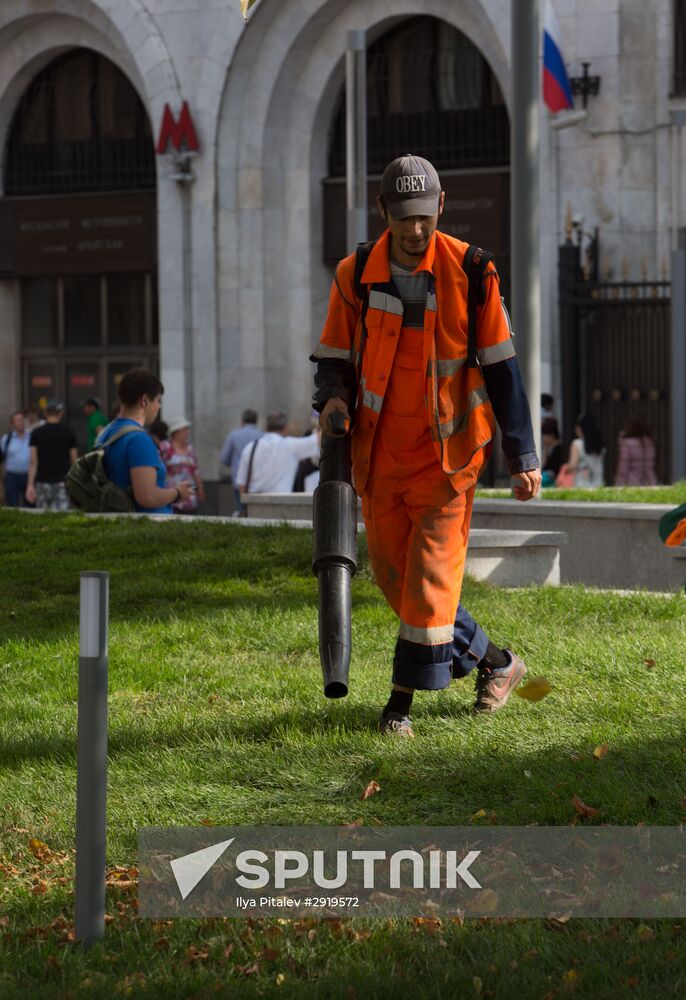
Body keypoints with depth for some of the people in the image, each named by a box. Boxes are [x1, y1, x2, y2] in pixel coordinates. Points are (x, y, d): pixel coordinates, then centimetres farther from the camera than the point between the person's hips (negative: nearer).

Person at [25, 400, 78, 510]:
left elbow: (33, 461, -4)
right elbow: (74, 461, 3)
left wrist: (30, 485, -5)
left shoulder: (36, 433, 0)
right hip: (62, 482, -1)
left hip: (42, 482, 1)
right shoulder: (69, 433, 1)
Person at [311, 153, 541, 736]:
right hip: (379, 454, 4)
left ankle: (405, 698, 0)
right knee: (395, 575, 9)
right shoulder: (355, 277, -2)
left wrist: (523, 456, -4)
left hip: (447, 452, -3)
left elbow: (500, 367, -3)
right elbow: (334, 358, 7)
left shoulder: (471, 274, -7)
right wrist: (333, 398, -17)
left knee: (431, 573, -9)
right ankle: (493, 662, 27)